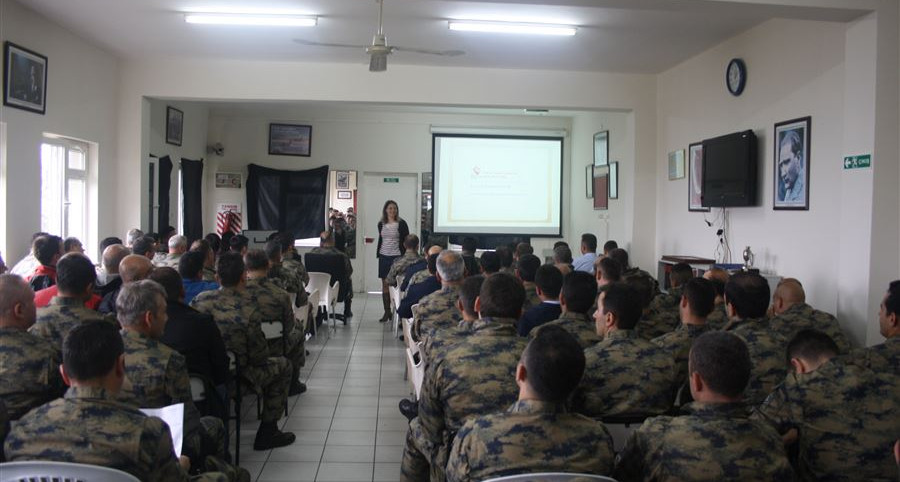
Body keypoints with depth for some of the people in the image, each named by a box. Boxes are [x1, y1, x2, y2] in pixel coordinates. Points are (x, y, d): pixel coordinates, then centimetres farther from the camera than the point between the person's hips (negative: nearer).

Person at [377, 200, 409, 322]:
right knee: (385, 284, 6)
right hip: (384, 257, 4)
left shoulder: (401, 224, -4)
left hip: (396, 257, -4)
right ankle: (387, 312, 12)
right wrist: (378, 254, 16)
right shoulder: (381, 224, 9)